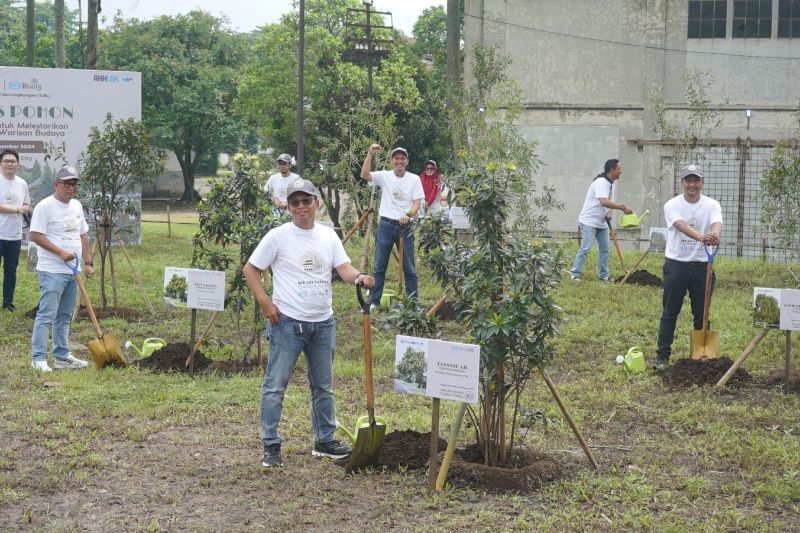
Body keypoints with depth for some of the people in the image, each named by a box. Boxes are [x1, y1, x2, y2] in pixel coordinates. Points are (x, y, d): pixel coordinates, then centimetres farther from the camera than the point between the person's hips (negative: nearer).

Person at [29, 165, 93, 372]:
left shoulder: (77, 206, 14)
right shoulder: (45, 206, -11)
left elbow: (83, 235, 19)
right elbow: (35, 235, -16)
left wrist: (88, 262, 12)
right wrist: (60, 252, -19)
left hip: (73, 271, 8)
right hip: (52, 271, -8)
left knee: (64, 316, 13)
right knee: (46, 316, -8)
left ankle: (62, 356, 20)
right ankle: (38, 358, -5)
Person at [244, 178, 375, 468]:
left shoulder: (328, 235, 6)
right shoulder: (278, 236, -7)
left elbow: (344, 268, -3)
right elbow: (250, 269, -3)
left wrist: (359, 277, -25)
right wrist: (264, 303, -13)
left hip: (323, 324, 5)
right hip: (287, 323, -5)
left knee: (323, 387, 16)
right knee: (275, 385, -3)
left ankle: (325, 441, 29)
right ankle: (271, 446, 5)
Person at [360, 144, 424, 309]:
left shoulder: (414, 179, 2)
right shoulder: (384, 176, 1)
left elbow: (417, 202, -4)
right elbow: (364, 175, -14)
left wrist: (408, 215, -23)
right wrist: (370, 154, -23)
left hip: (405, 227, 0)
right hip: (386, 226, 0)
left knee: (409, 268, 6)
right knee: (379, 267, 6)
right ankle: (374, 301, 12)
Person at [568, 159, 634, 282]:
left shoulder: (610, 184, 10)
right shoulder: (601, 182, -21)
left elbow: (610, 202, 15)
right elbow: (604, 202, -35)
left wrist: (609, 214, -6)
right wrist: (623, 207, -35)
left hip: (602, 222, 10)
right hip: (589, 221, -10)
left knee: (605, 248, 10)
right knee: (585, 248, -11)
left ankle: (603, 275, 17)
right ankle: (574, 274, -6)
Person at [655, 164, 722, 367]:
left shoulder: (712, 205, 0)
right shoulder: (672, 205, -7)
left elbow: (717, 223, -22)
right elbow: (682, 226, -26)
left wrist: (714, 235, -48)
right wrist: (701, 237, -47)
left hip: (702, 265, 2)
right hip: (676, 264, -2)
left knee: (702, 314, 9)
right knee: (670, 312, 2)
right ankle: (663, 354, 8)